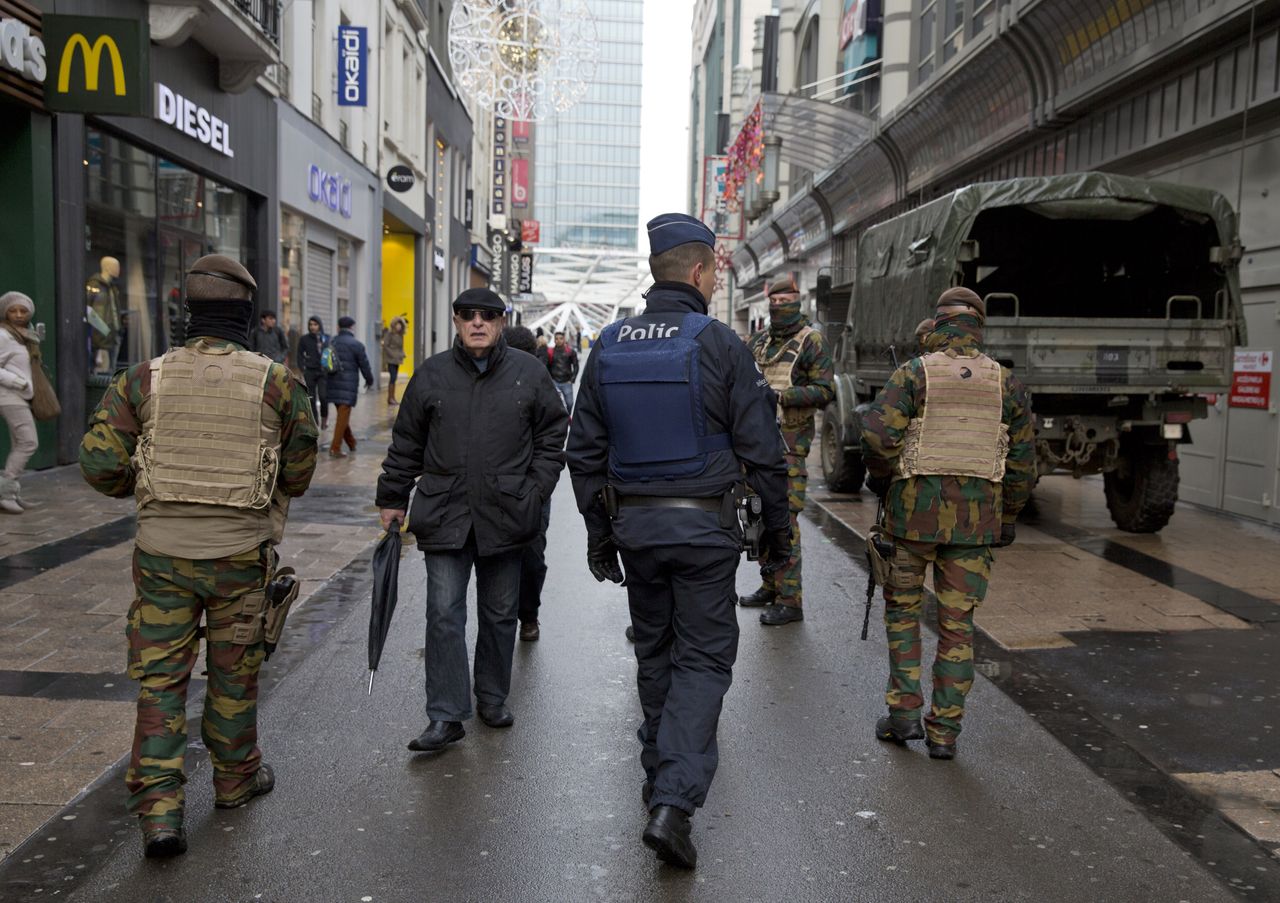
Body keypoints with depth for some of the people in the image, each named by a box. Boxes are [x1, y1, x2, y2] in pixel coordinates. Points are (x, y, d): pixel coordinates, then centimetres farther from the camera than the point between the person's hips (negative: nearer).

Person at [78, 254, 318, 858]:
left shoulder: (145, 379, -4)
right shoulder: (277, 383, -6)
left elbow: (99, 464, -4)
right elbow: (299, 475, 0)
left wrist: (143, 486, 15)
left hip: (162, 554, 1)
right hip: (241, 556, 0)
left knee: (159, 678, 10)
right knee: (234, 673, 16)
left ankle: (158, 807, 6)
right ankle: (236, 779, 33)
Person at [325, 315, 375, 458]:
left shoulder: (330, 342, 7)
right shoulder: (356, 344, -8)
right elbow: (364, 365, -3)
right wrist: (369, 381, 14)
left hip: (332, 384, 6)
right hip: (348, 385, -6)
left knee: (342, 414, 19)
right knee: (343, 416, -3)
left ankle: (351, 442, 32)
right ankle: (335, 448, -6)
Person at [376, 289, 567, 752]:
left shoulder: (529, 373, 2)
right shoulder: (431, 375, 4)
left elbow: (553, 435, 9)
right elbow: (406, 444, 11)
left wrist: (536, 489, 0)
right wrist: (392, 499, 10)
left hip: (505, 515, 0)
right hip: (444, 515, 0)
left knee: (500, 614, 13)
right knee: (444, 614, -4)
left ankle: (492, 699, 31)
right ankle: (446, 716, 4)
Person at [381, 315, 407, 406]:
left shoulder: (400, 334, 12)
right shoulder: (389, 333, -9)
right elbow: (385, 345, -12)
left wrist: (402, 354, 3)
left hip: (397, 359, 7)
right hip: (391, 359, -7)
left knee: (394, 378, 9)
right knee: (392, 377, -10)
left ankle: (392, 398, 12)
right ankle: (390, 398, -6)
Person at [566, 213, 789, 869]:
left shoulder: (609, 346, 4)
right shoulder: (718, 345, -10)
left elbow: (584, 451, 8)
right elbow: (760, 447, -9)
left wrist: (599, 532, 16)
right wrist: (776, 519, 5)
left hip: (634, 524, 5)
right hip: (703, 526, -4)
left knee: (653, 653, 19)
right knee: (703, 657, 3)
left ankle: (662, 779, 33)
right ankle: (674, 800, -7)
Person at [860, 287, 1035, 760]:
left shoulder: (914, 373, -3)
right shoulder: (1007, 383, 6)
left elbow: (878, 434, -14)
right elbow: (1024, 460, 9)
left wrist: (881, 479, 5)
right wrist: (1006, 519, 18)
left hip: (914, 510, -2)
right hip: (976, 517, 2)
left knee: (903, 608, 15)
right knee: (957, 623, 8)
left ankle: (904, 711, 14)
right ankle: (944, 730, 12)